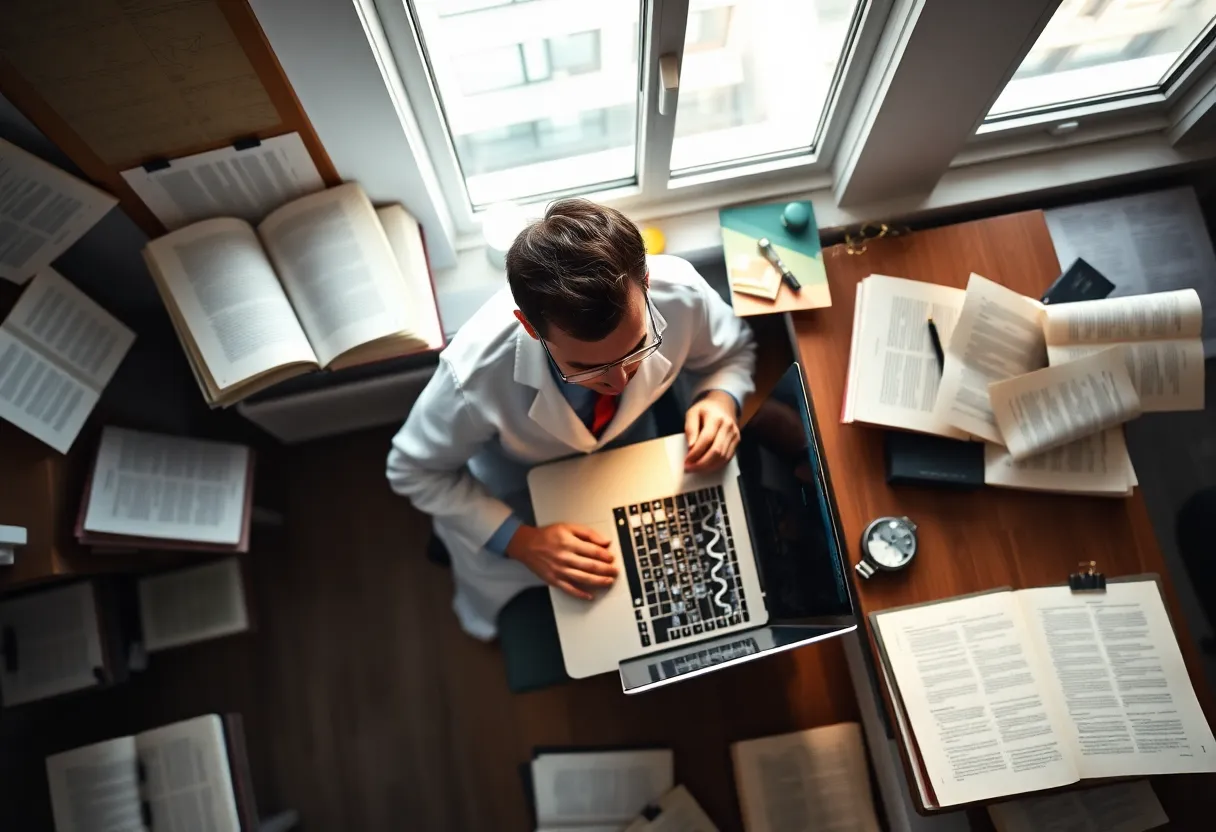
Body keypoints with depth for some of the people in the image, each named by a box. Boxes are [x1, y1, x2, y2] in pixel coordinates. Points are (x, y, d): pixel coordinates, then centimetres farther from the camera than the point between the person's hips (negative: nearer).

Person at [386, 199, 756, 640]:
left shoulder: (680, 292, -35)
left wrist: (720, 398, -32)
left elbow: (734, 352, -10)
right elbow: (414, 471, -20)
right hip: (522, 488, -2)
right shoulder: (476, 374, -42)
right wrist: (520, 541, -30)